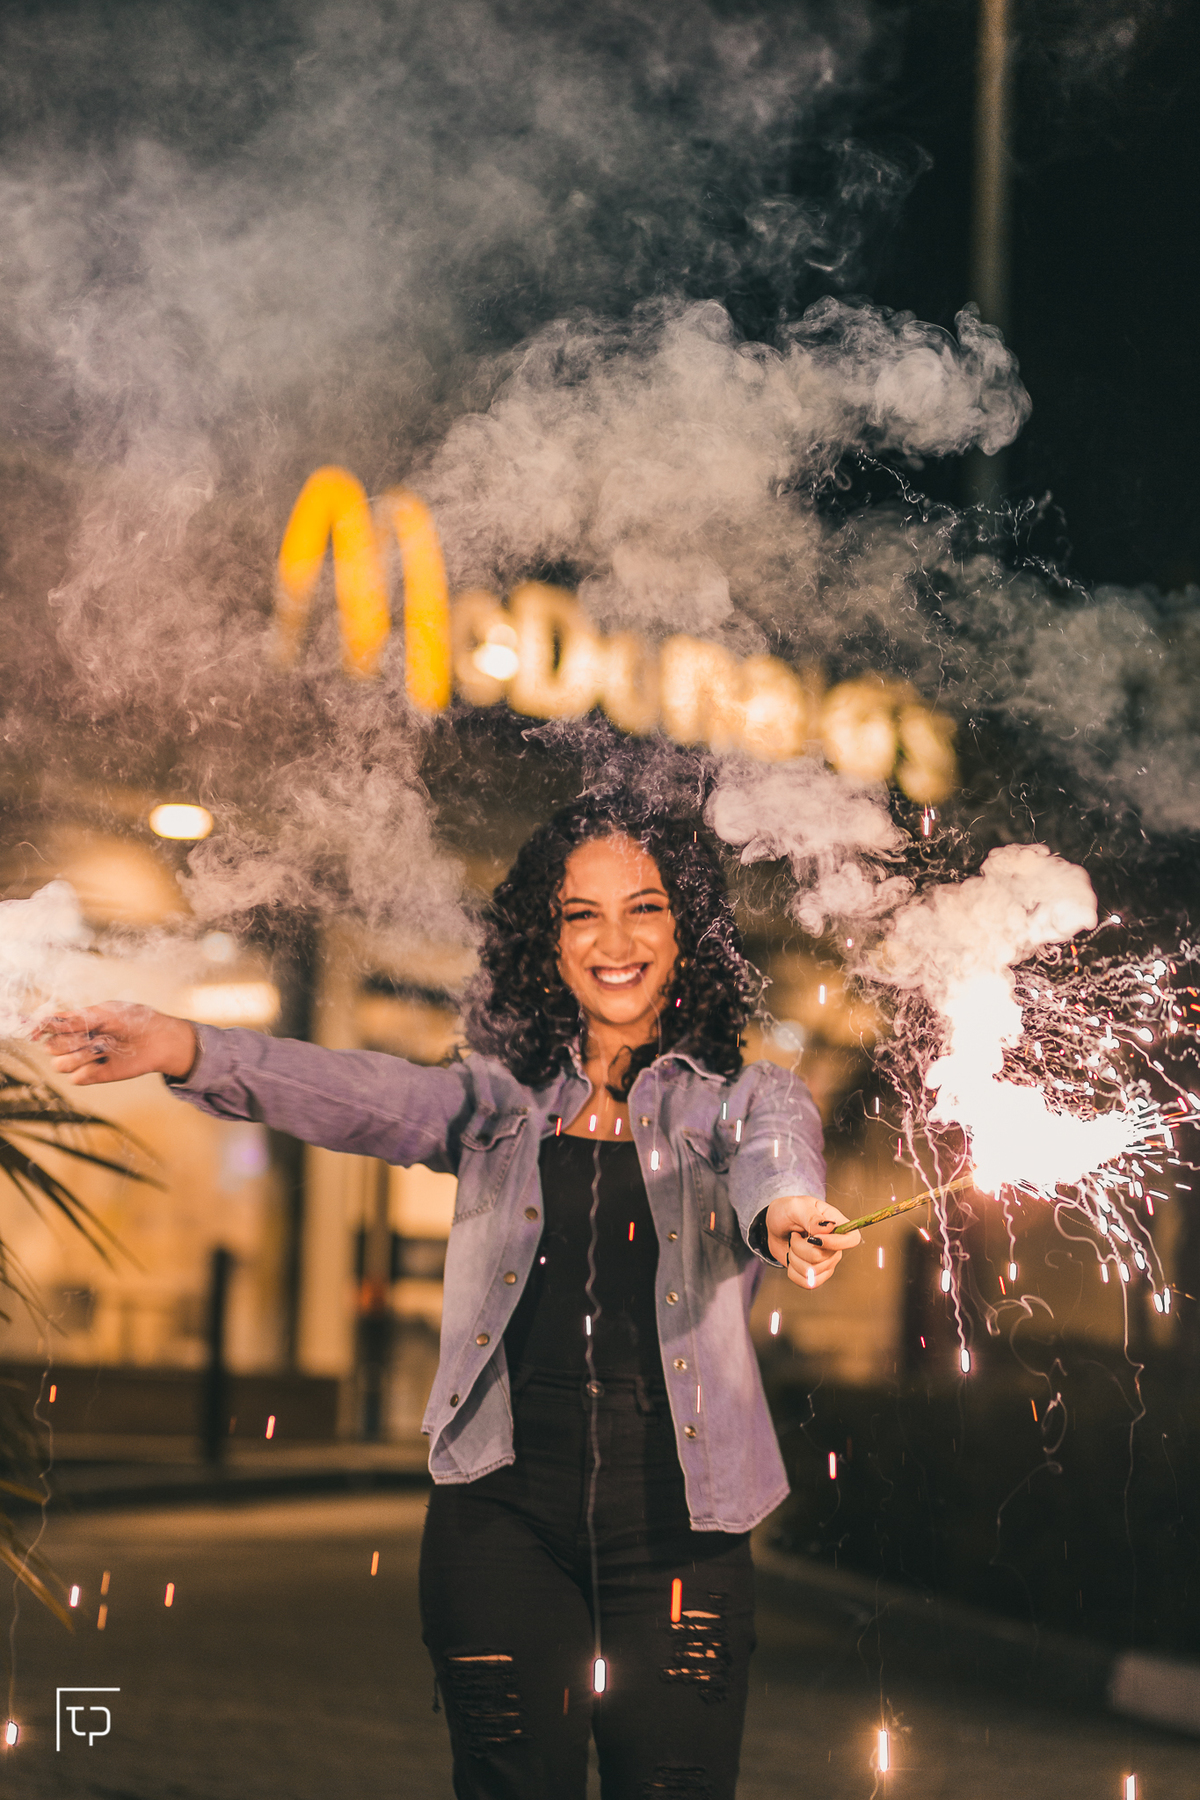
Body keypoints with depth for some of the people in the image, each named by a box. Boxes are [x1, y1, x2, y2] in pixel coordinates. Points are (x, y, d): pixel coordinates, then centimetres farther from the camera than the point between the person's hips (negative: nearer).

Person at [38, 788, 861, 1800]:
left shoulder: (749, 1098, 8)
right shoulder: (506, 1103, 11)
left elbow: (776, 1167, -15)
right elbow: (368, 1098, -6)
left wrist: (789, 1215, -41)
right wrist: (190, 1053, -25)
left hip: (677, 1524, -1)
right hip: (504, 1515, 1)